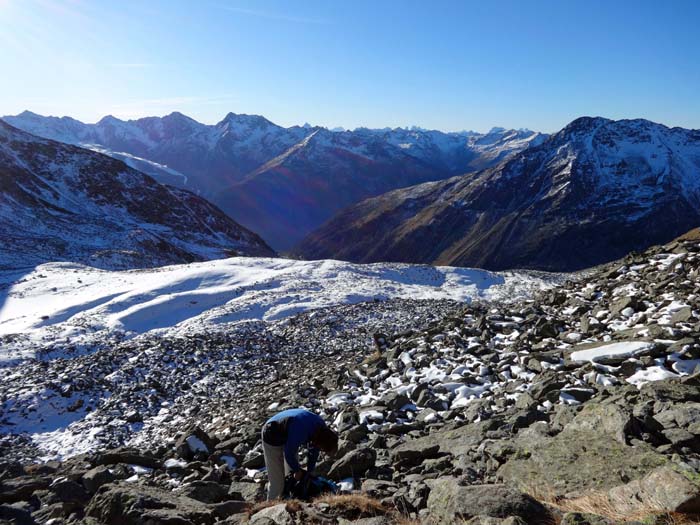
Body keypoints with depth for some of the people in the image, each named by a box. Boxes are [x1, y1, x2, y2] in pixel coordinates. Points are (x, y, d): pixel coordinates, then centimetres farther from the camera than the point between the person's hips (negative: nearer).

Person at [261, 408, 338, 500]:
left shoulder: (322, 427, -18)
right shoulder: (299, 433, -41)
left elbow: (314, 451, -1)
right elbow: (289, 454, -24)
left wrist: (310, 471, 5)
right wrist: (297, 471, -8)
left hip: (287, 436, 7)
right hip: (272, 440, -7)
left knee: (292, 477, 12)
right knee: (277, 482, -7)